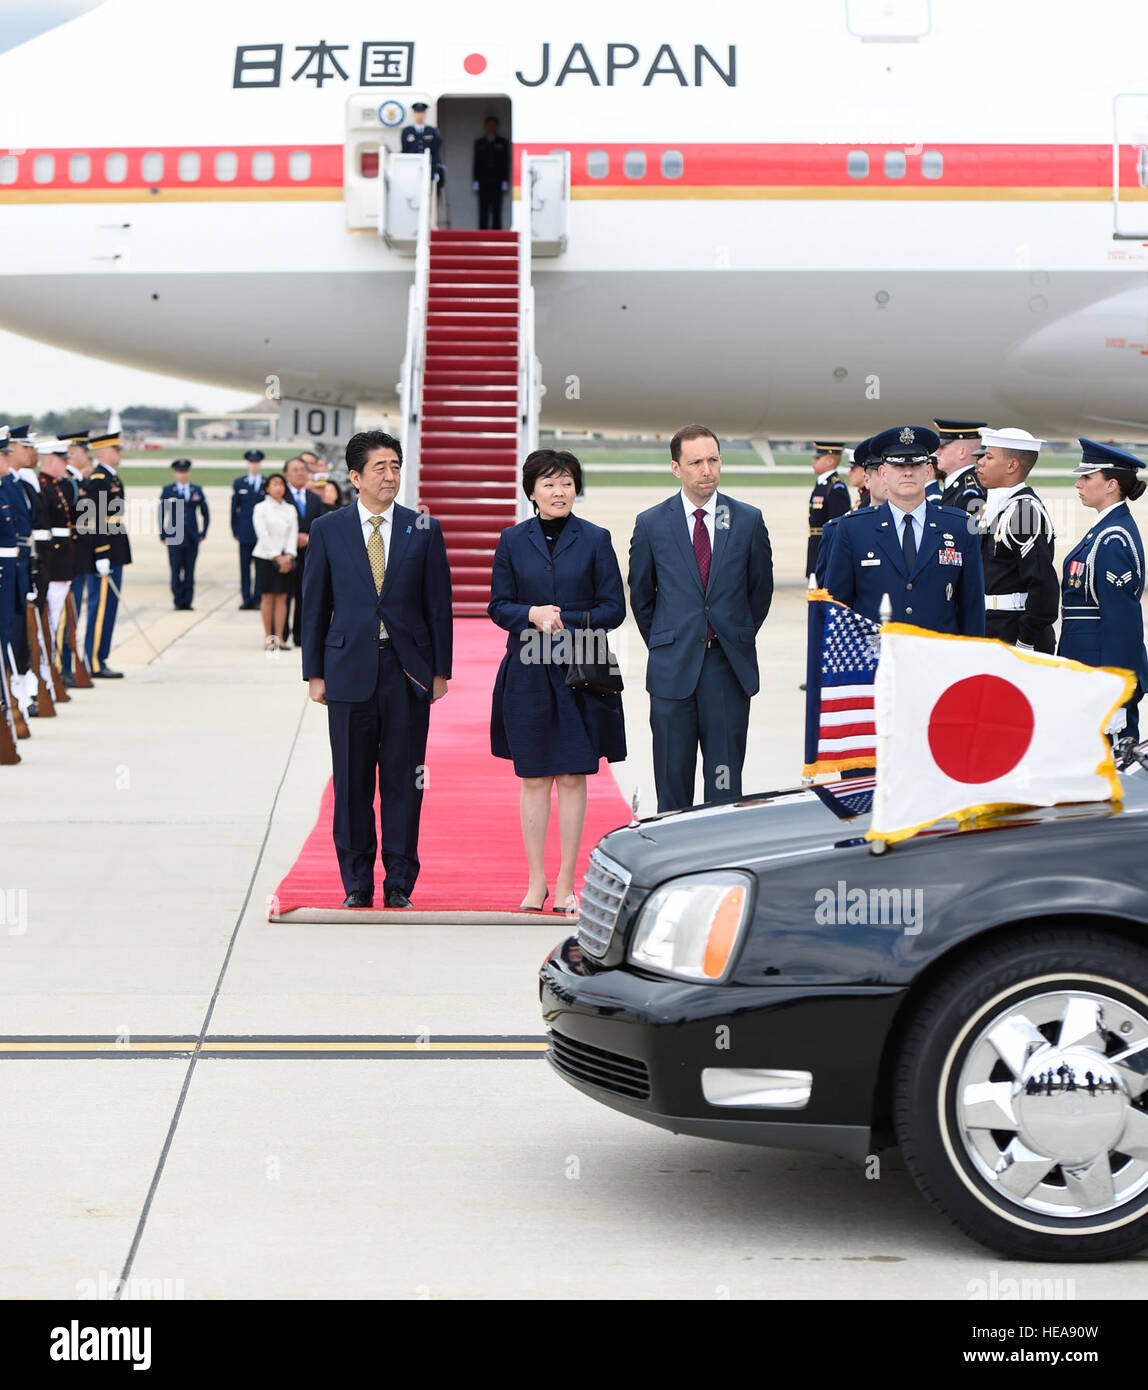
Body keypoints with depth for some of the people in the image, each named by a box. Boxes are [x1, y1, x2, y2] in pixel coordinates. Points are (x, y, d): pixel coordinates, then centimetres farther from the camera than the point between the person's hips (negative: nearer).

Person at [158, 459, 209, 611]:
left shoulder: (197, 490, 9)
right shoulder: (168, 490, 4)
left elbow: (205, 513, 14)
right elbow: (161, 514, 5)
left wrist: (203, 533, 7)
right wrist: (163, 535, -1)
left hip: (192, 536, 2)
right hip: (174, 536, -2)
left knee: (190, 570, 2)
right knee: (176, 570, -5)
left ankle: (187, 601, 6)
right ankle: (178, 600, 2)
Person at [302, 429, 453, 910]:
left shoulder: (424, 530, 5)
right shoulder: (327, 530, 5)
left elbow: (439, 604, 6)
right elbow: (314, 605, 7)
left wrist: (440, 670, 2)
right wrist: (314, 672, 2)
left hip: (408, 670, 0)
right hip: (349, 669, 0)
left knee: (403, 780, 3)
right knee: (352, 782, 4)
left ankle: (399, 884, 11)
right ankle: (357, 884, 14)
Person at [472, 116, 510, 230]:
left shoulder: (503, 143, 9)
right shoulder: (479, 143, 12)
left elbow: (506, 163, 5)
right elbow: (476, 162, 9)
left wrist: (505, 181, -3)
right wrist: (476, 181, 1)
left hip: (497, 182, -1)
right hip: (483, 181, 1)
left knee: (496, 210, -5)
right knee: (483, 210, -2)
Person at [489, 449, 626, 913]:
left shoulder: (595, 539, 2)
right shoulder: (512, 540, 6)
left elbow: (614, 609, 1)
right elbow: (499, 606, 6)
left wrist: (567, 622, -12)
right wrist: (533, 614, -13)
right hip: (528, 672, 1)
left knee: (573, 777, 1)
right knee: (534, 778, 4)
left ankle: (566, 885, 7)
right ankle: (536, 883, 12)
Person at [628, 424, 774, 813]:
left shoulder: (748, 520, 3)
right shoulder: (652, 524, 2)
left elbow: (761, 588, 13)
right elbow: (640, 594, 13)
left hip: (729, 666, 0)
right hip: (673, 669, 0)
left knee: (725, 781, 1)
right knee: (673, 777, 4)